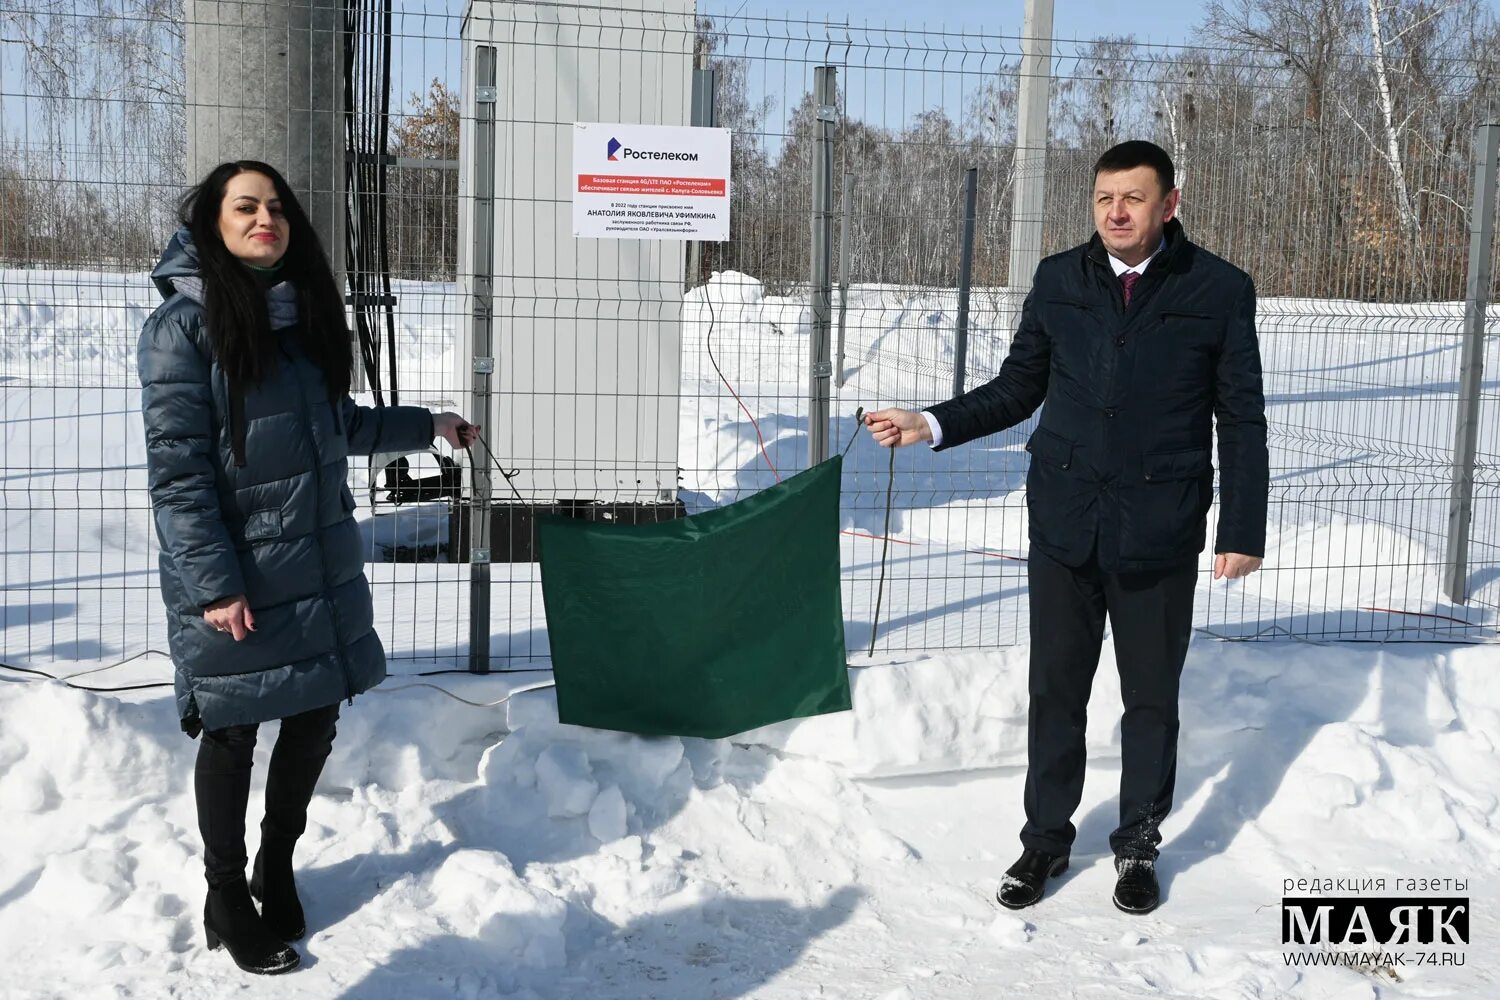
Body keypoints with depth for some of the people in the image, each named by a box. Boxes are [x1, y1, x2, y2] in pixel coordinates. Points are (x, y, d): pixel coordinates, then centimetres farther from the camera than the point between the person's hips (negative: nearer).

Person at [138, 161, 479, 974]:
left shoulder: (305, 313, 9)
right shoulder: (184, 325, -11)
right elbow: (176, 467, -15)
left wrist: (424, 426, 27)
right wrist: (214, 584, -19)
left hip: (322, 564, 6)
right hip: (234, 577, -6)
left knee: (315, 717, 14)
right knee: (232, 735, 7)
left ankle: (277, 868, 37)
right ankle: (227, 901, 26)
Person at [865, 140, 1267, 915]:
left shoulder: (1220, 291, -5)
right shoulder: (1058, 281, 2)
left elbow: (1242, 421, -2)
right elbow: (1018, 389, 8)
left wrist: (1243, 529, -5)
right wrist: (930, 425, -3)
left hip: (1160, 533, -2)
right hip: (1064, 524, 2)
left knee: (1151, 698, 12)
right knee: (1055, 692, 11)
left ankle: (1138, 846, 30)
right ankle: (1046, 838, 27)